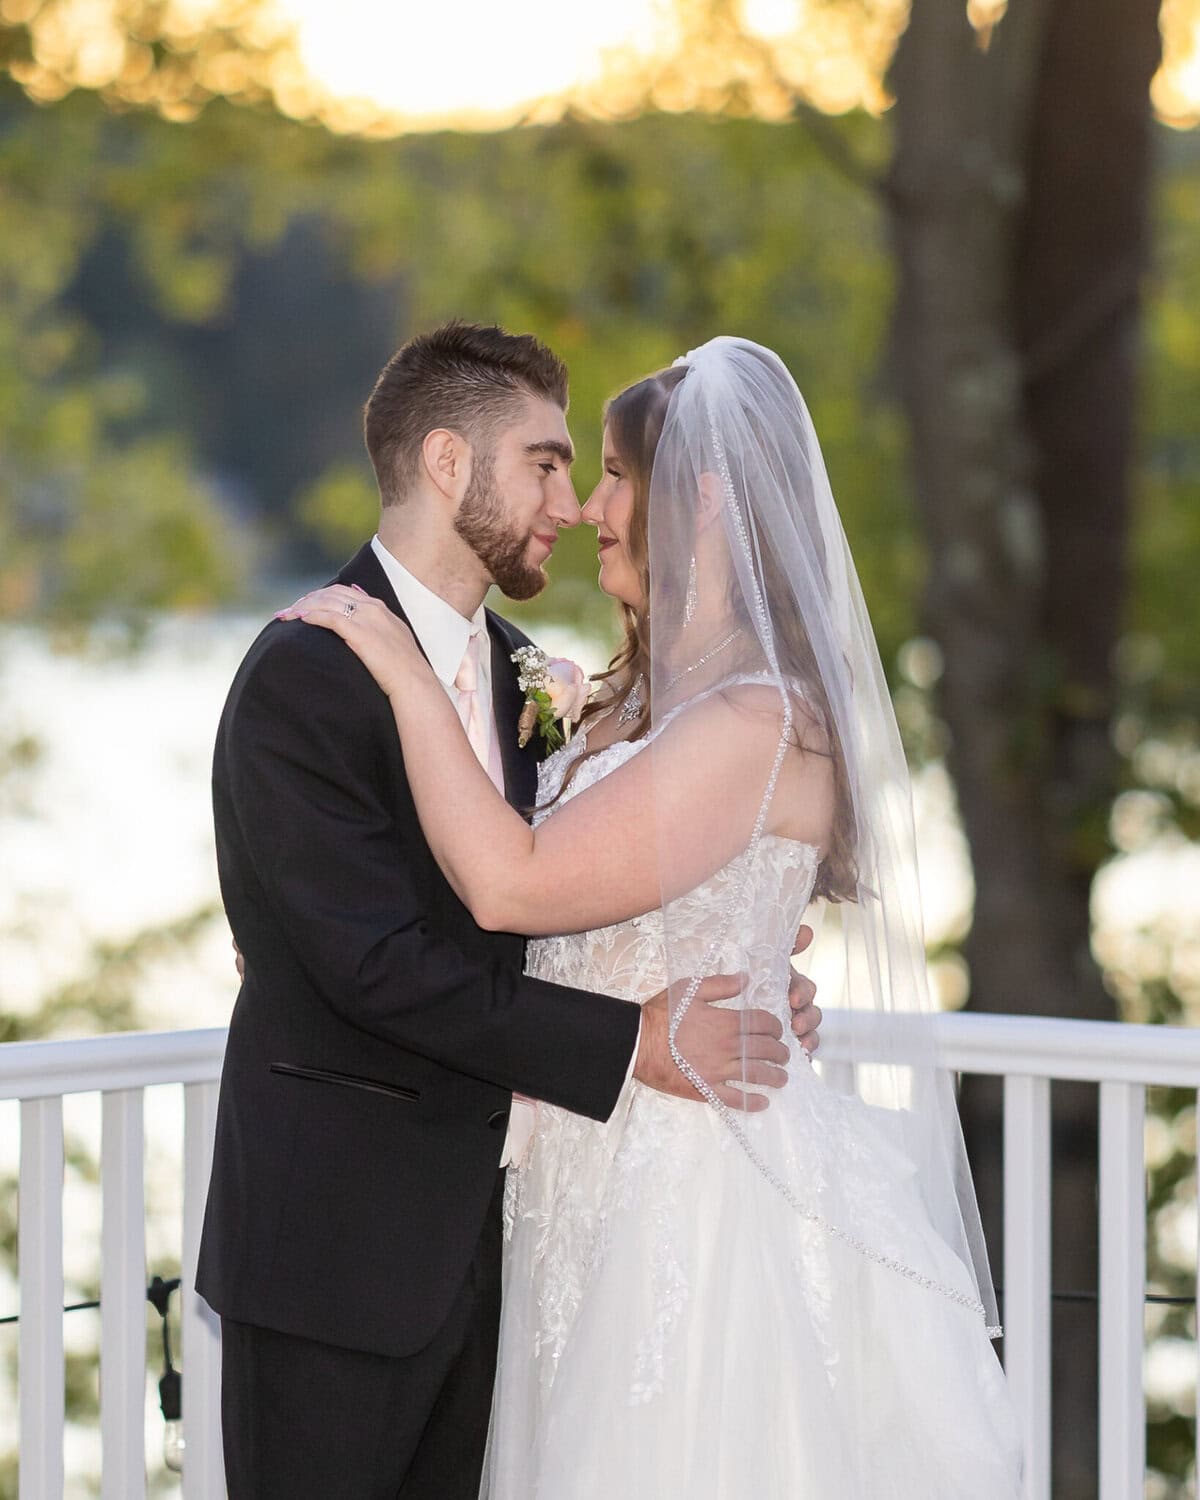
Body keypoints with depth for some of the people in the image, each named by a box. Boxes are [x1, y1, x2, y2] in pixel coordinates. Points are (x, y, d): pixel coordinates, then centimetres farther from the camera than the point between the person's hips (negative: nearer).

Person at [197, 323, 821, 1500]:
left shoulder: (513, 667, 12)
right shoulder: (304, 675, -15)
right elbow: (378, 962, -22)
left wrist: (726, 986, -2)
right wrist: (634, 1045, -21)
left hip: (476, 1223, 8)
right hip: (337, 1246, -8)